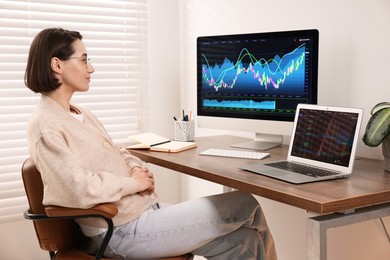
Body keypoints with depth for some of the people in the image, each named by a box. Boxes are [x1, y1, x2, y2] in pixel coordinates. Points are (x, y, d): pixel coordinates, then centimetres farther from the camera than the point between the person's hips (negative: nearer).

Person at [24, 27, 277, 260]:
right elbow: (81, 189, -25)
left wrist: (137, 168, 1)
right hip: (123, 230, -9)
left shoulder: (81, 114, 14)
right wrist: (133, 183, -12)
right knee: (245, 205, -6)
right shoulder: (45, 126, -15)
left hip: (144, 210, 9)